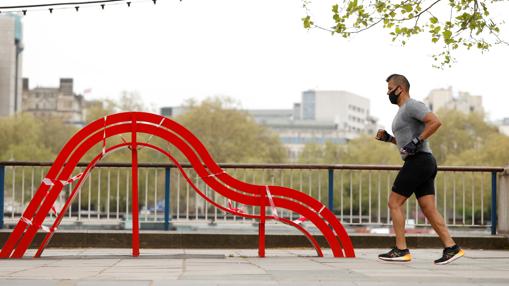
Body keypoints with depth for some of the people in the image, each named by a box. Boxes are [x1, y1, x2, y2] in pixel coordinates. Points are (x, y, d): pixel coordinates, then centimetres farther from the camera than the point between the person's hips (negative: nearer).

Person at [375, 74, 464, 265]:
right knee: (429, 209, 4)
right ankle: (451, 248, -2)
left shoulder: (412, 105, -7)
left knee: (394, 203, -6)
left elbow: (435, 122, -21)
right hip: (423, 163, 10)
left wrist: (416, 141, -21)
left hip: (418, 161, -10)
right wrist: (388, 138, 18)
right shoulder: (403, 112, 25)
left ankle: (401, 250, -6)